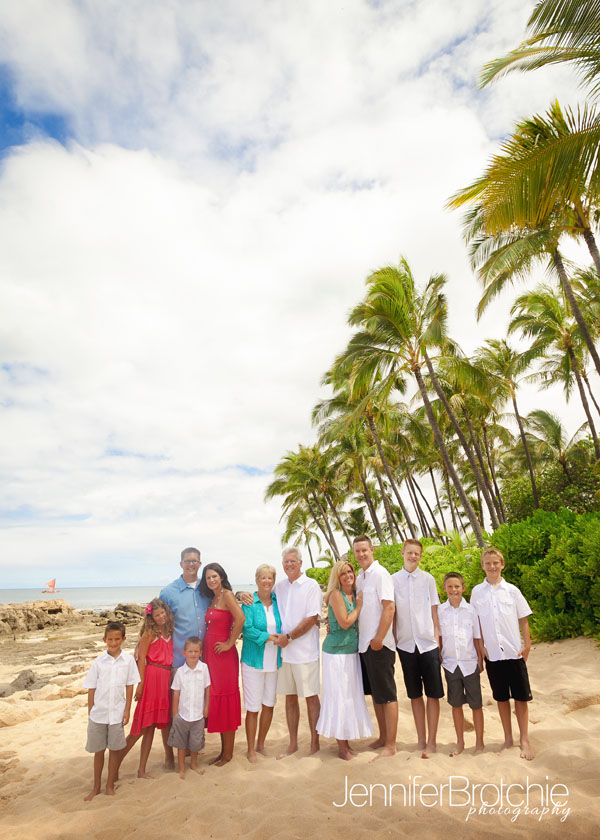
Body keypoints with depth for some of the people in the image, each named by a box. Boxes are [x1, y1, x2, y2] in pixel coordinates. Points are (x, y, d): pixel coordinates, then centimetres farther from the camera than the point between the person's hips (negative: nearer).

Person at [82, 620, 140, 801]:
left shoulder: (128, 660, -7)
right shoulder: (98, 662, -5)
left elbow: (129, 686, -2)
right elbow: (91, 689, 2)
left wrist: (127, 710, -3)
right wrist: (90, 712, 1)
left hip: (117, 714, -1)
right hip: (98, 714, 1)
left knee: (115, 750, 10)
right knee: (98, 751, 14)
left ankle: (110, 785, 28)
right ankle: (96, 787, 33)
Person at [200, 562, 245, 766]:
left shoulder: (227, 595, -14)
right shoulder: (212, 598, 13)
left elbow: (240, 618, -28)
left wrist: (230, 643, -20)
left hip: (223, 655, -8)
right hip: (209, 653, 8)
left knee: (225, 701, 3)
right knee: (216, 700, 15)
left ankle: (228, 753, 18)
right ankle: (223, 750, 28)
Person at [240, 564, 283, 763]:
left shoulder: (278, 600, 4)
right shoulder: (249, 602, -8)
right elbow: (246, 628, -16)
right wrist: (267, 637, -19)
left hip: (274, 661, 4)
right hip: (253, 660, -4)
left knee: (269, 704, 13)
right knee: (253, 707, 2)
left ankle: (261, 745, 33)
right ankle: (251, 750, 21)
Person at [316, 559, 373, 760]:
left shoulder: (355, 595, 8)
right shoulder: (336, 594, -14)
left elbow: (358, 623, 11)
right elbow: (345, 623, -18)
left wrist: (360, 603, -3)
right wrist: (359, 606, -10)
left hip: (352, 651, 7)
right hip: (336, 652, -7)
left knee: (351, 696, 13)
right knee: (339, 696, 1)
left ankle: (346, 742, 26)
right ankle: (341, 747, 14)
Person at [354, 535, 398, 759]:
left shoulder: (380, 574, -13)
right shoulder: (360, 577, 11)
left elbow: (389, 607, -19)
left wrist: (379, 638, -20)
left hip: (379, 644, -8)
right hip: (364, 643, 8)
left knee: (387, 695, 3)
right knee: (375, 693, 17)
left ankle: (391, 745, 13)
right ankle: (383, 737, 31)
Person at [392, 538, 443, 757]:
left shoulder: (428, 579, 1)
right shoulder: (393, 580, 1)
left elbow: (434, 610, 5)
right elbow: (391, 613, 5)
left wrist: (437, 636, 0)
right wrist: (394, 639, 2)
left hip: (428, 643, -1)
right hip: (406, 643, 1)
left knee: (433, 693, 4)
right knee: (414, 694, 12)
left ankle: (431, 741, 17)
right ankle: (421, 739, 26)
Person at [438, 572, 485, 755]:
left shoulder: (471, 610, -5)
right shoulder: (440, 610, -3)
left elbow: (477, 638, 2)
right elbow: (439, 637, 4)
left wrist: (480, 660, 1)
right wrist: (438, 658, 3)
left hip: (470, 664, -1)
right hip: (450, 664, 1)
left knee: (476, 704, 8)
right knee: (456, 704, 12)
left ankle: (479, 742, 26)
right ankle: (460, 742, 28)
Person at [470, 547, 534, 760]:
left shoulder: (512, 590, -2)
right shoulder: (477, 591, 0)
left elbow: (523, 620, 3)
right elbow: (476, 622, 6)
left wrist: (527, 645, -3)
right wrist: (481, 646, 1)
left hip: (514, 652, -1)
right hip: (492, 653, 1)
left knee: (521, 697, 6)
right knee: (501, 697, 12)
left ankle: (524, 740, 22)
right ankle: (508, 739, 27)